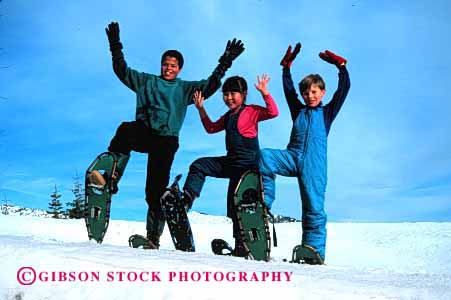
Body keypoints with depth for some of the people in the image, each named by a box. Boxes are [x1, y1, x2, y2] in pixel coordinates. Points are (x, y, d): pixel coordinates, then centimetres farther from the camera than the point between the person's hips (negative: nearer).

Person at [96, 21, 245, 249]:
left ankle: (153, 237, 1)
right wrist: (115, 46, 8)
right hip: (142, 132, 1)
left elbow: (210, 86, 10)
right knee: (125, 130, -37)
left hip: (166, 140, 0)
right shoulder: (146, 81, 22)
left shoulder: (185, 89, 20)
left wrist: (225, 63, 1)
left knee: (156, 191, -5)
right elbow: (122, 70, 18)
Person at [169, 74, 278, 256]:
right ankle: (187, 199, -2)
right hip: (230, 162, 8)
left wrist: (264, 92, -27)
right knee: (199, 166, 1)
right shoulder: (228, 116, 16)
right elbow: (211, 128, 27)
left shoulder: (252, 111, -6)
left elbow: (273, 112, -20)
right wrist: (201, 109, 19)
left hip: (248, 164, -8)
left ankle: (241, 243, 5)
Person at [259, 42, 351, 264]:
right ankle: (263, 205, -22)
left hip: (314, 163, -2)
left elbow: (344, 89, 11)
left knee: (313, 207, -8)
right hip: (293, 156, 2)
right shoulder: (298, 111, 24)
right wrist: (287, 66, 23)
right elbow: (288, 88, 26)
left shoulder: (327, 112, 17)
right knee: (265, 156, -26)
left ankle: (315, 250, -4)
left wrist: (341, 66, 8)